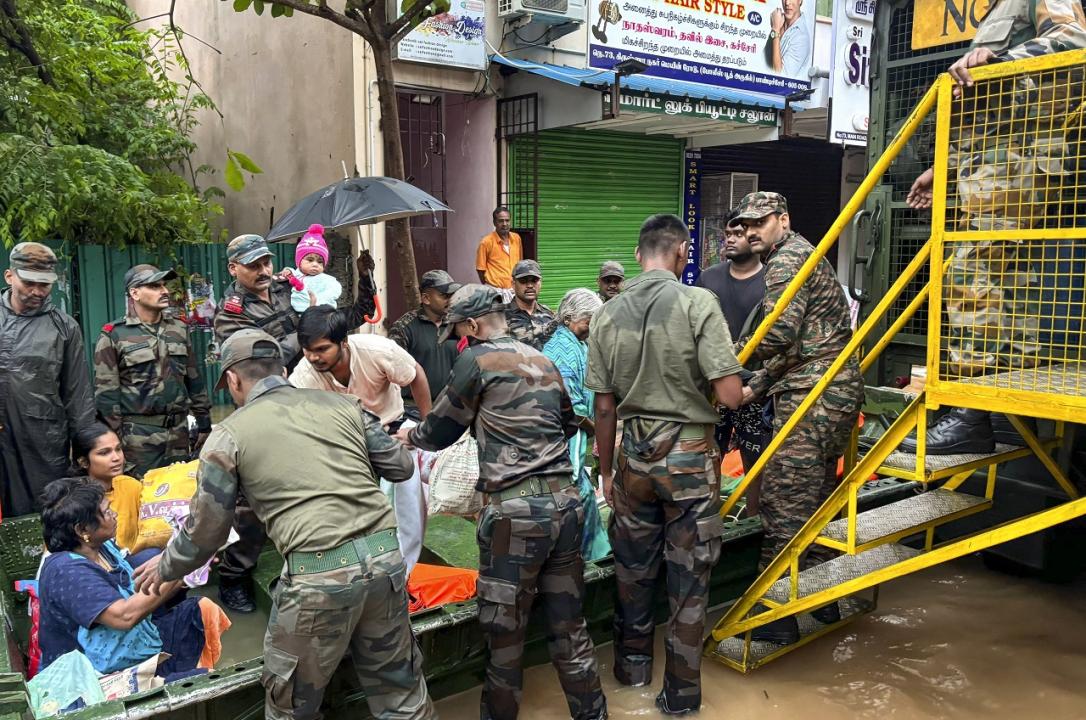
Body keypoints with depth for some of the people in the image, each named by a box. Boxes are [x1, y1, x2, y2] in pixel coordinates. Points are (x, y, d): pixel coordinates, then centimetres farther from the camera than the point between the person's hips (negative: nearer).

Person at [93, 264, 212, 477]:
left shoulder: (179, 329, 10)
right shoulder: (113, 335, -5)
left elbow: (194, 380, 14)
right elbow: (105, 392, -6)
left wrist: (204, 423, 12)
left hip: (178, 431, 5)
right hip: (138, 436, -5)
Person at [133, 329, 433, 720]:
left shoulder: (229, 434, 4)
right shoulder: (342, 402, 11)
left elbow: (206, 530, 10)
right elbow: (400, 467, 16)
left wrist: (165, 568, 31)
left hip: (319, 574, -3)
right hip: (386, 557, 4)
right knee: (399, 687, 22)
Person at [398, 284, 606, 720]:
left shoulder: (476, 361, -4)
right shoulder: (543, 361, 14)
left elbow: (440, 431, 6)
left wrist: (411, 436, 26)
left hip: (515, 509, -6)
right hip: (565, 501, 6)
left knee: (504, 631, 9)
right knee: (568, 625, 16)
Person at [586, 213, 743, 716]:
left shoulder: (607, 315, -1)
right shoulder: (698, 303, -13)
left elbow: (604, 406, 3)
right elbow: (729, 395, -18)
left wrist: (606, 470, 15)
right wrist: (740, 389, 7)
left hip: (635, 456, 4)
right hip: (690, 456, -3)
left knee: (633, 567, 20)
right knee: (689, 577, 10)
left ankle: (632, 663, 38)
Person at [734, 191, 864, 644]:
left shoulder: (787, 260, -8)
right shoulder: (803, 256, 25)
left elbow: (778, 336, -21)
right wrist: (754, 388, 18)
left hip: (811, 399, -11)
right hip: (839, 396, 11)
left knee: (784, 507, -7)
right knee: (817, 504, 19)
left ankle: (777, 618, -2)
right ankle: (823, 601, 30)